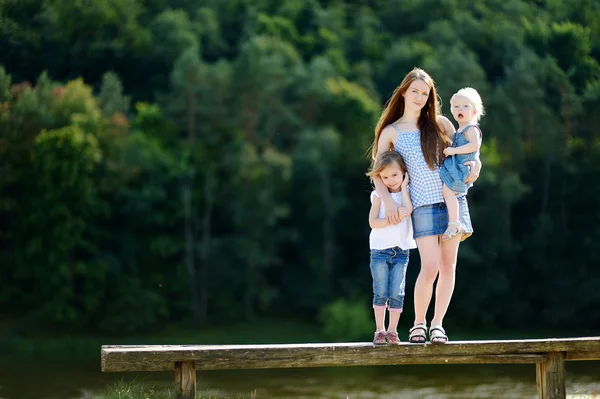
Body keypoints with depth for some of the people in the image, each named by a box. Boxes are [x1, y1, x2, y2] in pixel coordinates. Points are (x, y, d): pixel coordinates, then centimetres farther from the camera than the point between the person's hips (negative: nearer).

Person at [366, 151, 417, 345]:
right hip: (380, 250, -1)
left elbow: (407, 210, -15)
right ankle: (380, 330, 7)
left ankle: (392, 330, 5)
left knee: (396, 294, -2)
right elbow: (373, 222, -6)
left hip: (401, 251, 1)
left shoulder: (407, 194, 6)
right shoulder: (378, 195, 2)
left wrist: (403, 187, -7)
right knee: (380, 293, 0)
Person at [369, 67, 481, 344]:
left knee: (448, 265, 1)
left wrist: (474, 165, -6)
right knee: (430, 267, -12)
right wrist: (387, 200, -10)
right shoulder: (390, 132, 5)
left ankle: (437, 323, 11)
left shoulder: (439, 124, 10)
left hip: (453, 199, 3)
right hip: (423, 205, -2)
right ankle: (419, 323, 6)